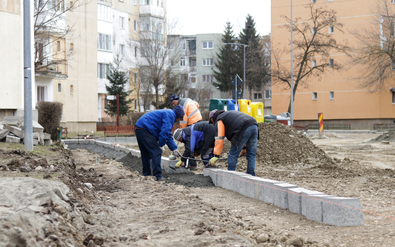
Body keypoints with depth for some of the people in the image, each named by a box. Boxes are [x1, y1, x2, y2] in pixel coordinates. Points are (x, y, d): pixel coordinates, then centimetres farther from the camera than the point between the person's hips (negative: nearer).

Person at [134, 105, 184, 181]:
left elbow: (168, 135, 30)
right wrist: (161, 145, -11)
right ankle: (158, 176, -11)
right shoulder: (170, 115, -7)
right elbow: (164, 131, -18)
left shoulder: (168, 114, 26)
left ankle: (146, 174, 26)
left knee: (146, 153, 19)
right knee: (156, 152, -10)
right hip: (144, 129, -11)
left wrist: (174, 148, 25)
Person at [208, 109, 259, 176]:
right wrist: (245, 146, 31)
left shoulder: (219, 121, 12)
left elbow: (219, 139, 5)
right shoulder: (230, 114, 36)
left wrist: (216, 156, 9)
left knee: (233, 154, 4)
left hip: (244, 130, -8)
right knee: (251, 155, 12)